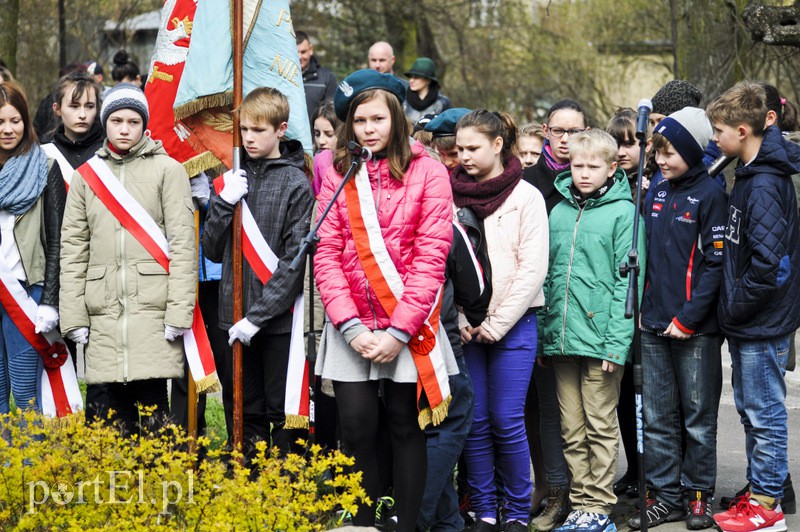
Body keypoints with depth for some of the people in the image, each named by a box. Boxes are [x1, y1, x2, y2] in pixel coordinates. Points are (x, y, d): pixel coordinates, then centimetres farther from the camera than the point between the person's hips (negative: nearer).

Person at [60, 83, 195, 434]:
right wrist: (73, 315, 3)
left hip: (152, 305, -3)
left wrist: (179, 311, -10)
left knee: (153, 405, -8)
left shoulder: (168, 170, 3)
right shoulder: (86, 175, 13)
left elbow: (183, 243, -2)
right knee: (117, 407, 5)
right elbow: (72, 247, 11)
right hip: (103, 309, 3)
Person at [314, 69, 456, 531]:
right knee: (357, 426, -2)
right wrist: (350, 325, -11)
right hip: (352, 329, 2)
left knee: (406, 428, 5)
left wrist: (399, 330, -14)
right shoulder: (339, 174, 6)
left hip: (408, 326, -2)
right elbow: (327, 254, 0)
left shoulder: (427, 172, -2)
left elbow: (431, 256, -8)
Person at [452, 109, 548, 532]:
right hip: (464, 327, 3)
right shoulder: (452, 196, 8)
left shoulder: (525, 197, -1)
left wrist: (495, 324, -10)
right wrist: (459, 320, -5)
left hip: (512, 324, -3)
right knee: (474, 421, 3)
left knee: (507, 421, -4)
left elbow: (533, 269, -6)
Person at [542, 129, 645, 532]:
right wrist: (543, 333, 8)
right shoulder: (558, 213, 12)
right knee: (572, 431, 9)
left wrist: (617, 341, -16)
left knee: (600, 428, 2)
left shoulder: (623, 212, -5)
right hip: (562, 339, 5)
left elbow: (628, 281, -9)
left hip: (601, 338, -5)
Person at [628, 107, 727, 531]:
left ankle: (698, 495, 14)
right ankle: (664, 495, 16)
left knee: (698, 417, 5)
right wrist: (642, 307, 8)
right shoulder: (657, 193, 11)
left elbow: (715, 262, -12)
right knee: (657, 418, 8)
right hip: (654, 326, 6)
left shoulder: (710, 195, -7)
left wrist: (689, 318, -16)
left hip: (695, 330, -6)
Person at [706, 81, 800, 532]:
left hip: (763, 325, -10)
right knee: (751, 410, 17)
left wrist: (736, 308, -17)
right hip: (747, 324, 10)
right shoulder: (752, 175, 9)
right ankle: (760, 492, 28)